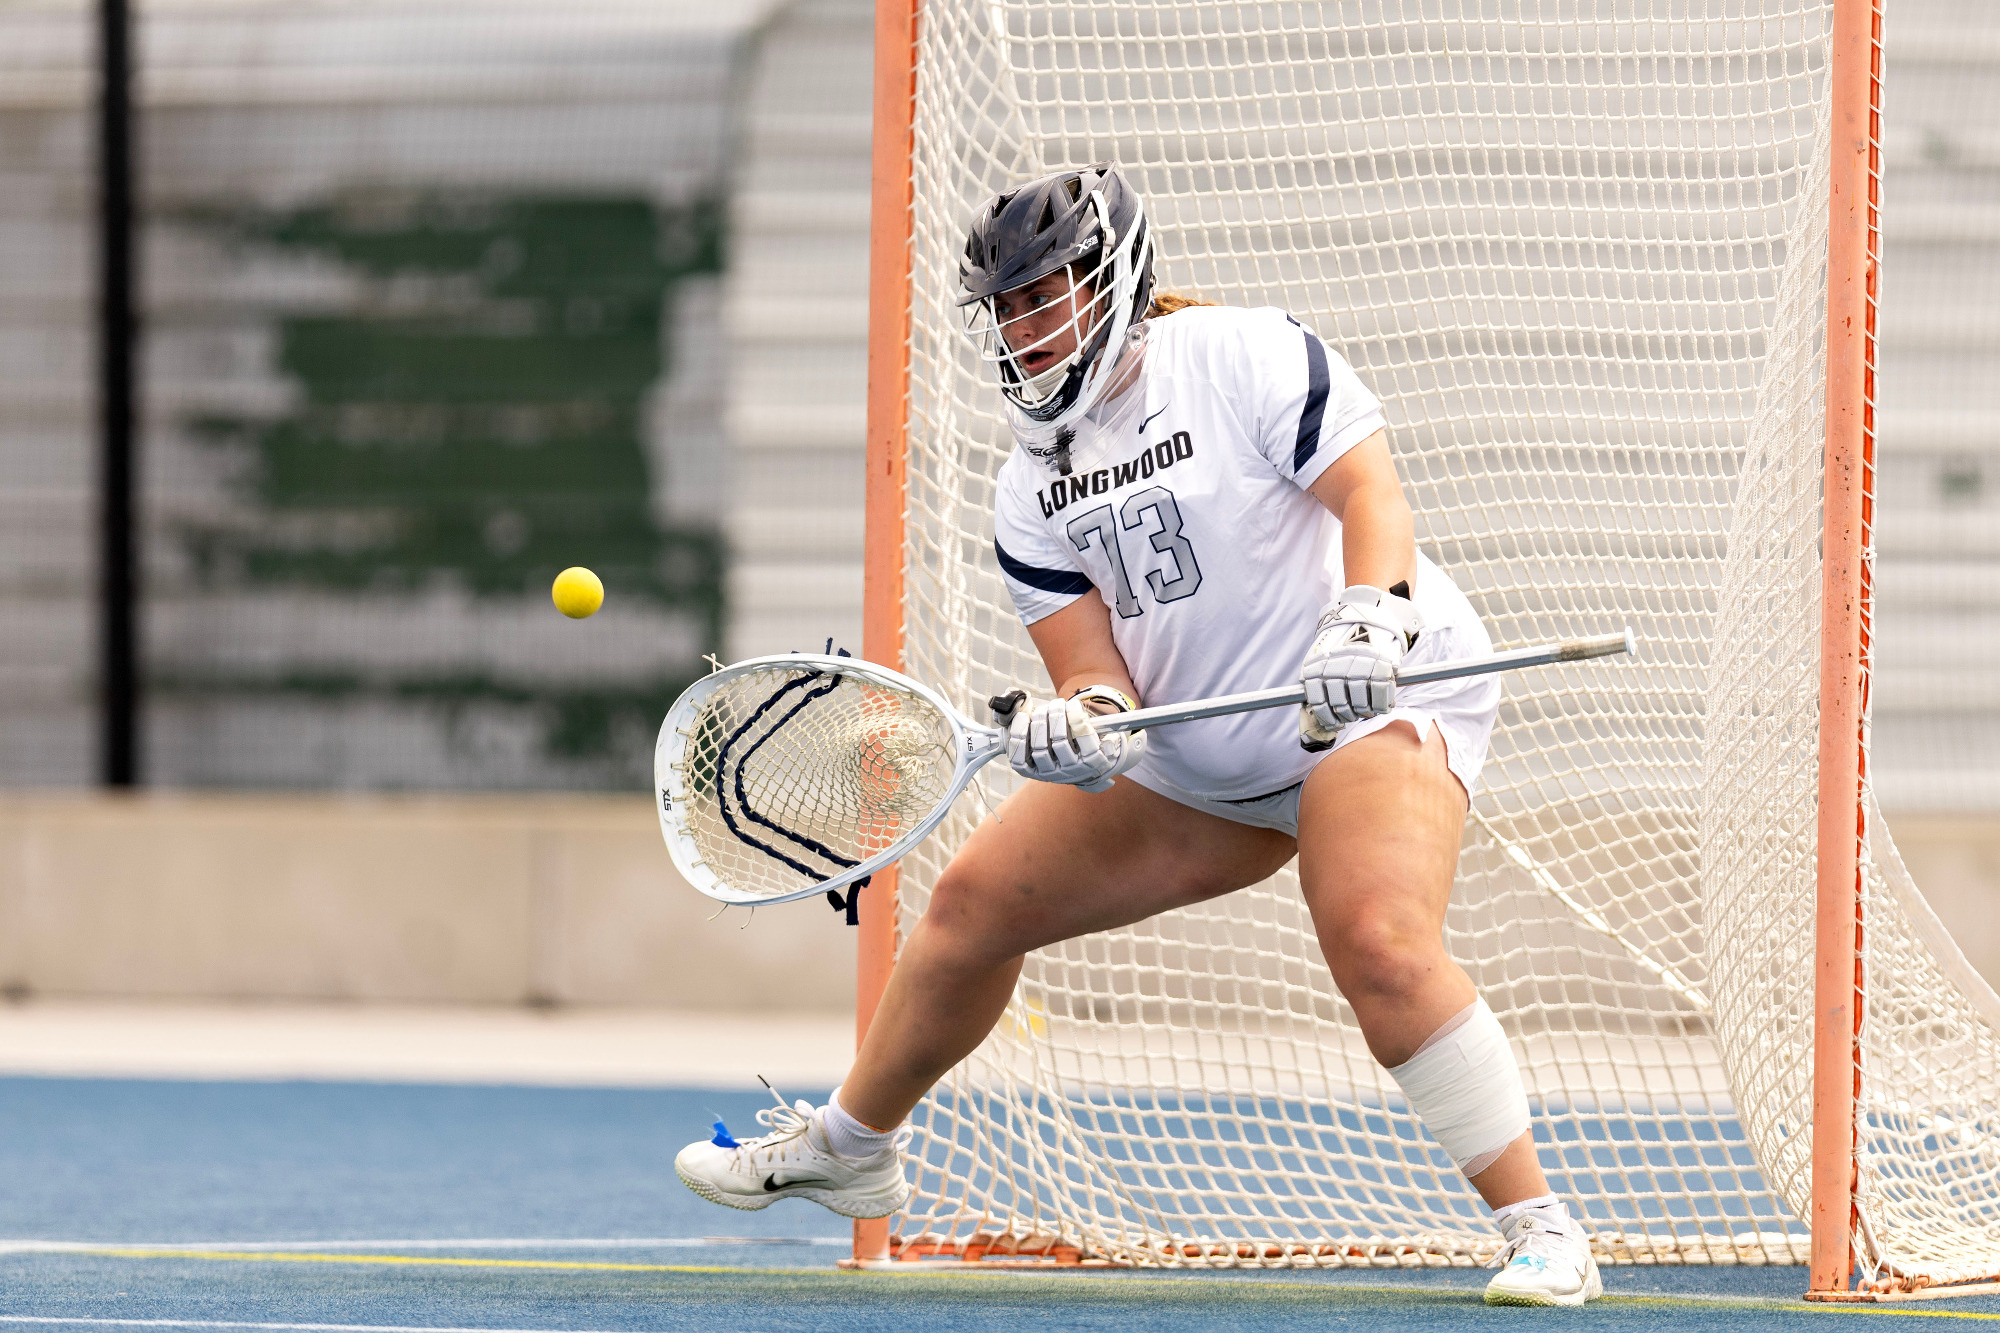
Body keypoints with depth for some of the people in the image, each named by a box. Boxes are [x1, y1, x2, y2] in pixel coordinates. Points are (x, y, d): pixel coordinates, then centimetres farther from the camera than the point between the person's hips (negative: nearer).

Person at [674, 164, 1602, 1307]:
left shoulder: (1244, 356, -13)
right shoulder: (1031, 492, 4)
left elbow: (1371, 492, -21)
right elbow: (1094, 671, -3)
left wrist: (1367, 618, -40)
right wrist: (1083, 722, -27)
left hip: (1381, 700, -7)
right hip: (1195, 760, 7)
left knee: (1381, 943, -33)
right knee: (977, 900, 9)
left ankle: (1543, 1233, -25)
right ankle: (849, 1148, 32)